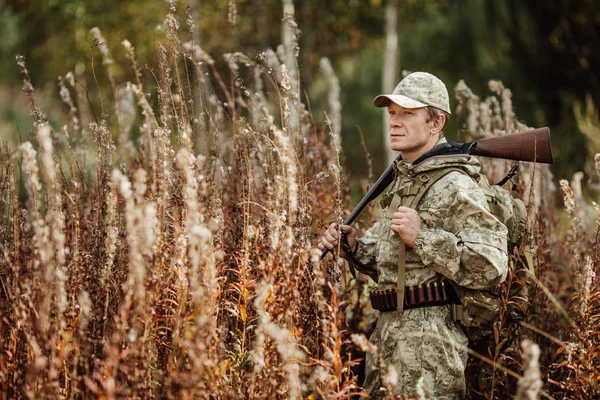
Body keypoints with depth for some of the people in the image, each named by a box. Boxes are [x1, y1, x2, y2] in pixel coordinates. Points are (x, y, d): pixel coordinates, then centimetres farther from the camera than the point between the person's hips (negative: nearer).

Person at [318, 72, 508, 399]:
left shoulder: (454, 187, -13)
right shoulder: (402, 181, 16)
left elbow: (491, 267, -23)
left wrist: (422, 237, -23)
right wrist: (353, 248, 6)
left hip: (428, 345, -9)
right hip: (387, 336, 9)